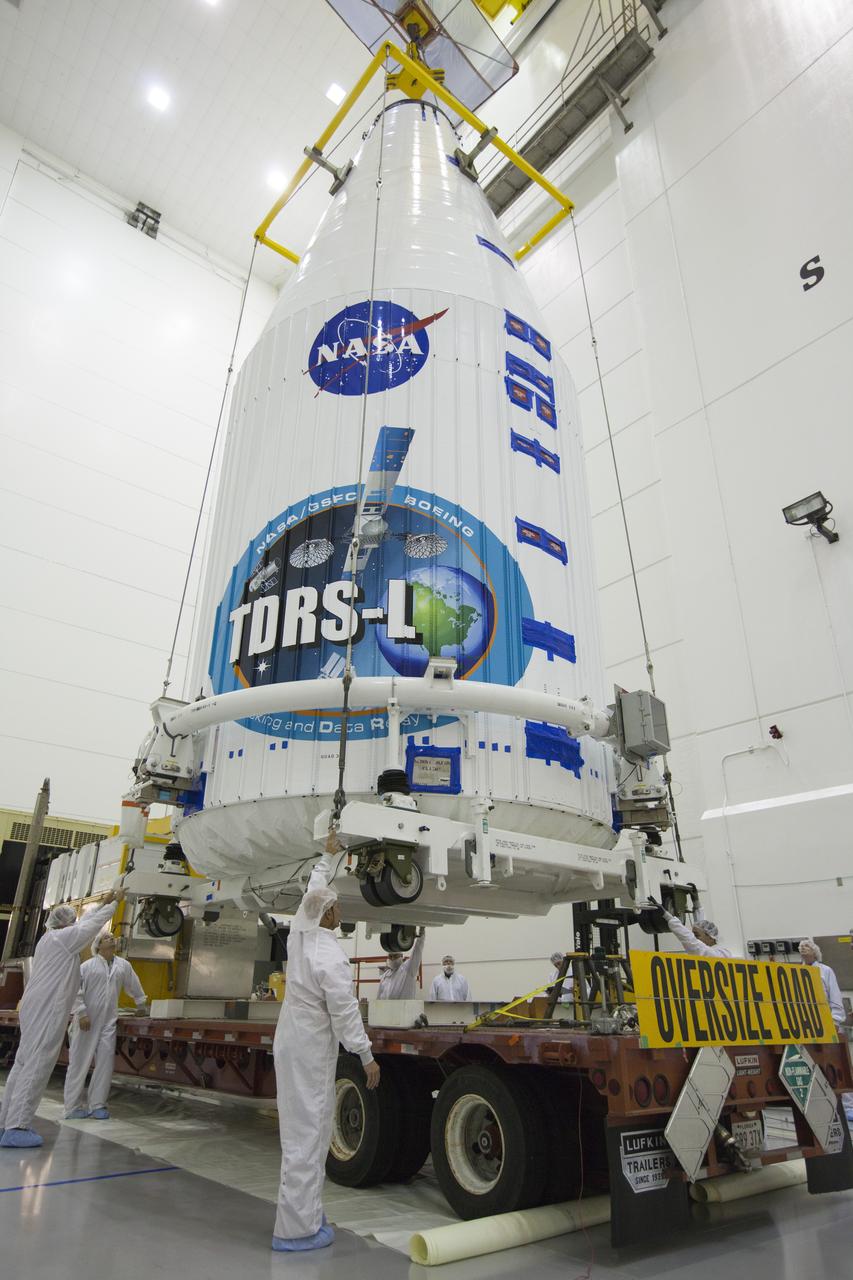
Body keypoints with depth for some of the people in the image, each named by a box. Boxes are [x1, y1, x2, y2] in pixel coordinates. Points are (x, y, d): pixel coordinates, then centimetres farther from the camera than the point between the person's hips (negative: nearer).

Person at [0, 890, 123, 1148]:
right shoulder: (63, 937, -8)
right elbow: (94, 924, -3)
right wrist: (115, 902, 9)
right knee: (36, 1066, -9)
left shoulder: (49, 938, 19)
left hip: (35, 1009, 10)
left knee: (24, 1063, 11)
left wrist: (103, 904, 34)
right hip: (48, 1010, -10)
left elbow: (84, 924, 29)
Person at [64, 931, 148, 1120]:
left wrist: (140, 1006, 30)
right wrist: (81, 1013, -15)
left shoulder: (124, 966, 10)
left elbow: (134, 986, 22)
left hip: (108, 1022, 4)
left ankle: (97, 1105, 9)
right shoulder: (87, 966, -3)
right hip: (87, 1021, -4)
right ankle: (73, 1107, 12)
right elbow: (75, 990, -8)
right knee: (80, 1062, 2)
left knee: (105, 1062, -1)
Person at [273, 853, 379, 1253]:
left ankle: (305, 1210, 29)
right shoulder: (331, 957, -24)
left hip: (292, 1044, 9)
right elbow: (345, 1012, -20)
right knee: (305, 1133, -1)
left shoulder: (298, 934, -2)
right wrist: (367, 1057, -10)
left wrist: (328, 855, 25)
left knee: (307, 1128, 18)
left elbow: (313, 890, 14)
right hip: (311, 1052, -9)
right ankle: (296, 1229, 7)